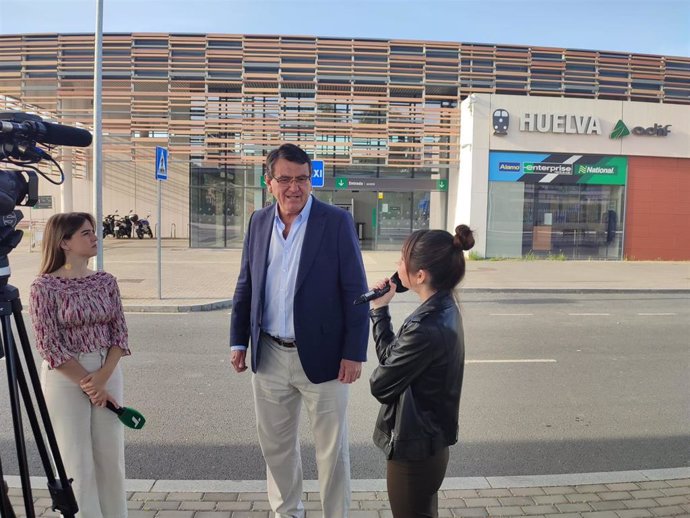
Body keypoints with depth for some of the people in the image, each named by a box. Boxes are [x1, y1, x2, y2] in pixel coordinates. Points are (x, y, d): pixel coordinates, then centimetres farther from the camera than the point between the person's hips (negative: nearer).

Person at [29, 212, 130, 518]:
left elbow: (119, 332, 3)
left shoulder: (106, 281, 4)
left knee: (111, 456, 11)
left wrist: (103, 376, -11)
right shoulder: (44, 286, -9)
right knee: (77, 461, 4)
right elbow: (49, 345, -11)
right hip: (66, 379, -4)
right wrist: (87, 383, -11)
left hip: (108, 374, 4)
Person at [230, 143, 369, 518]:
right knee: (275, 444, 19)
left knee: (331, 448, 10)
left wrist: (354, 353, -12)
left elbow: (355, 292, -9)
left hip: (321, 356, -4)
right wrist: (239, 340, 8)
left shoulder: (337, 222, -9)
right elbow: (245, 286, 11)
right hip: (269, 356, 5)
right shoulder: (258, 222, 5)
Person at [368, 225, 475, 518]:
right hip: (428, 444, 9)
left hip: (413, 451, -9)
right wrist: (380, 311, -2)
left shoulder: (426, 328, -31)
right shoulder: (444, 310, -1)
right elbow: (394, 359, 3)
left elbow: (381, 385, -19)